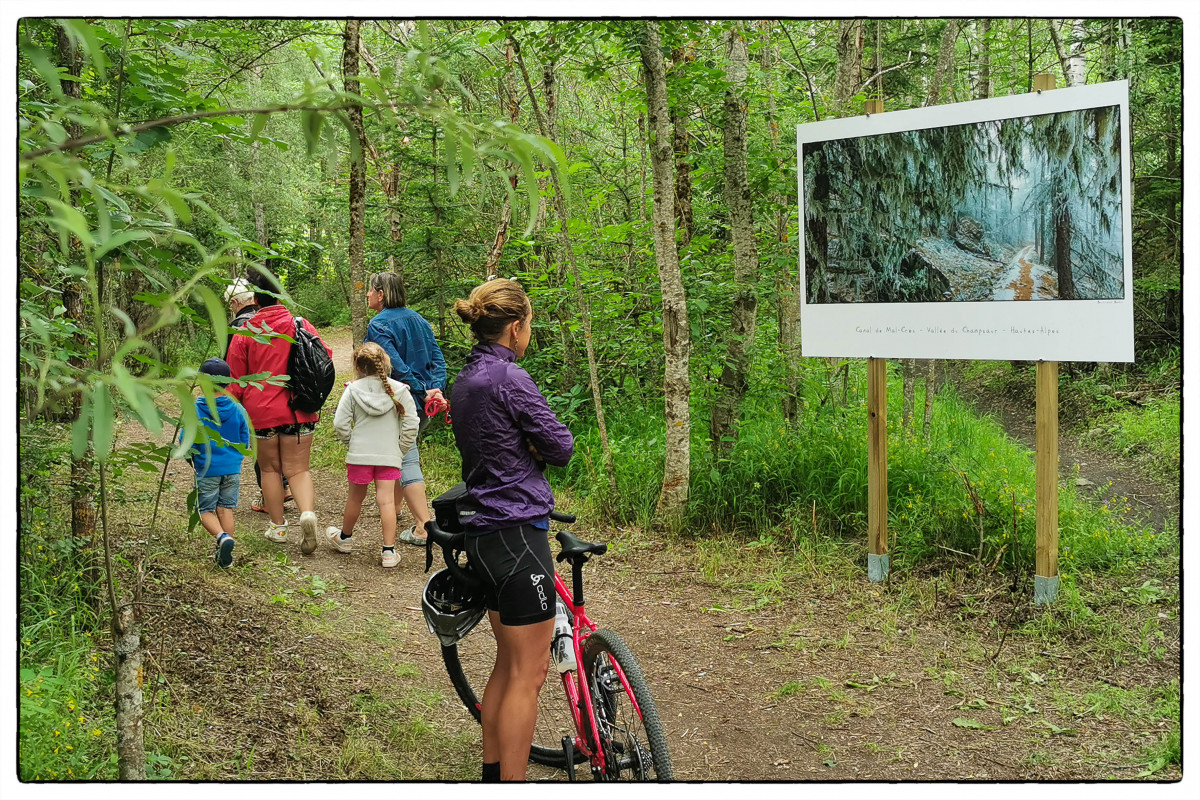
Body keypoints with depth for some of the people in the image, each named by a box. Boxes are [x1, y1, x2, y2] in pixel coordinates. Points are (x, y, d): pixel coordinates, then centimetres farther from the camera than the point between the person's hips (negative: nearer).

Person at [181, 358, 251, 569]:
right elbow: (245, 441, 2)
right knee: (226, 508, 12)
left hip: (207, 469, -3)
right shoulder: (237, 409, -4)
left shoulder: (195, 410, -13)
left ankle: (222, 536, -19)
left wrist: (192, 456, 11)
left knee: (206, 510, 9)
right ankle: (225, 555, 13)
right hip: (232, 468, 3)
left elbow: (185, 440, -10)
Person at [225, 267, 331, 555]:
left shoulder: (245, 332, -4)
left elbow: (235, 379, 0)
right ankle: (307, 512, -19)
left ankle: (278, 528, 19)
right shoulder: (300, 325, -1)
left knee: (270, 468, 14)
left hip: (261, 411, -1)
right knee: (298, 468, 6)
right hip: (298, 410, 1)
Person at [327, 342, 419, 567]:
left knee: (355, 498, 17)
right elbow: (411, 424, -5)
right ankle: (389, 551, -4)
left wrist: (350, 440, 11)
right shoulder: (399, 390, -3)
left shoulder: (353, 390, -4)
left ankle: (344, 538, 39)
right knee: (386, 500, -1)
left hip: (359, 454, 0)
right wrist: (401, 449, 6)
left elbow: (340, 424, -6)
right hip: (389, 455, 0)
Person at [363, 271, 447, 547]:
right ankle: (393, 506, 38)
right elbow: (437, 358, 4)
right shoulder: (419, 320, 11)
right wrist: (436, 389, -6)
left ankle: (424, 526, -13)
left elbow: (396, 366, -22)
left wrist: (422, 391, -18)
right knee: (405, 451, 23)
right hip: (423, 408, 8)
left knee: (406, 461, -6)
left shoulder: (378, 326, -12)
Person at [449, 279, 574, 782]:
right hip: (517, 532, -10)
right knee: (529, 672, -1)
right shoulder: (508, 377, -17)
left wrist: (526, 447, 1)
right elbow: (561, 446, -13)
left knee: (509, 662, 19)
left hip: (483, 533, 10)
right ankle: (513, 782, 4)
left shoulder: (465, 380, 12)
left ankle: (492, 772, 28)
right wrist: (535, 446, 4)